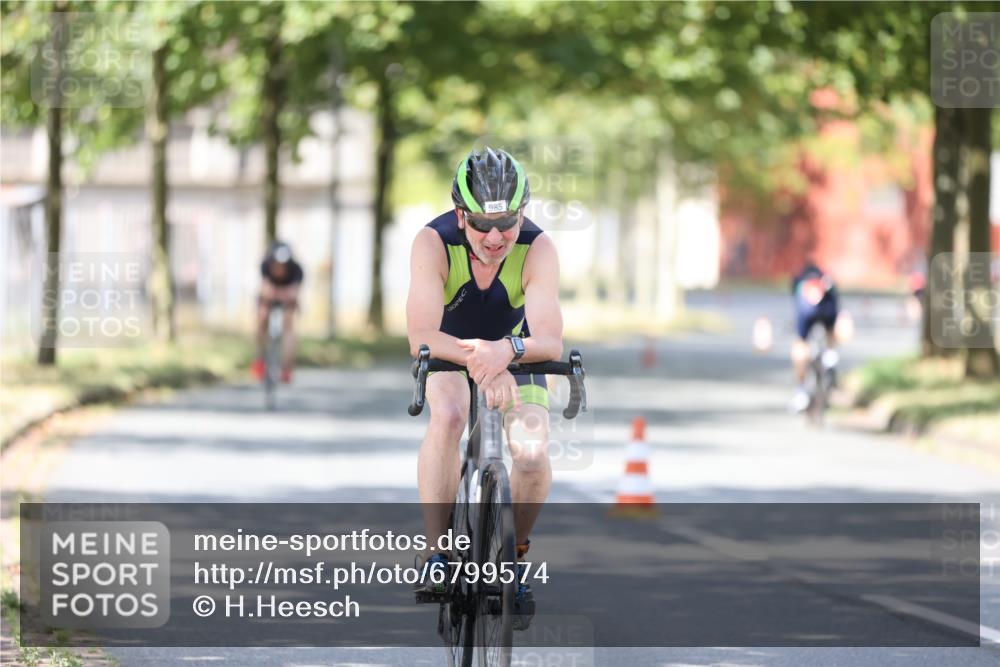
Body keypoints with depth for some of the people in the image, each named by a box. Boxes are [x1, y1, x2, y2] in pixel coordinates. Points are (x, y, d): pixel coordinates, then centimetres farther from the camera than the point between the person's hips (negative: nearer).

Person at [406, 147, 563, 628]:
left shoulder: (537, 249, -30)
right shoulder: (434, 243, -31)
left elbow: (550, 341, -39)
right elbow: (422, 337, -39)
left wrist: (507, 349, -61)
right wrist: (481, 363, -56)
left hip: (516, 352, 1)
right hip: (450, 348, -1)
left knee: (532, 454, -22)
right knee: (448, 416, -33)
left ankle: (516, 552, 7)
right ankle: (437, 554, -24)